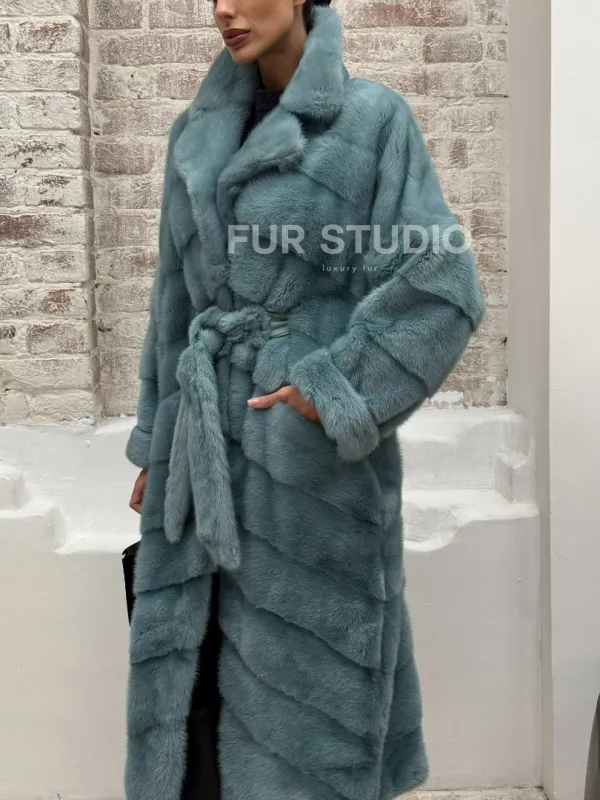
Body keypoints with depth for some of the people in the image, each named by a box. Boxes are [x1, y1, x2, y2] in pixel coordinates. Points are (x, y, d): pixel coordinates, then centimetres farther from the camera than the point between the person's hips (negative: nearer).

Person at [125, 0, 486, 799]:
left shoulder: (372, 117, -5)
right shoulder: (199, 132, 11)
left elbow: (442, 284, -10)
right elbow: (176, 297, 14)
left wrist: (330, 396, -15)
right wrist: (156, 444, 14)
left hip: (310, 452, -5)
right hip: (206, 444, 5)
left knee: (305, 668, 6)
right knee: (191, 662, 11)